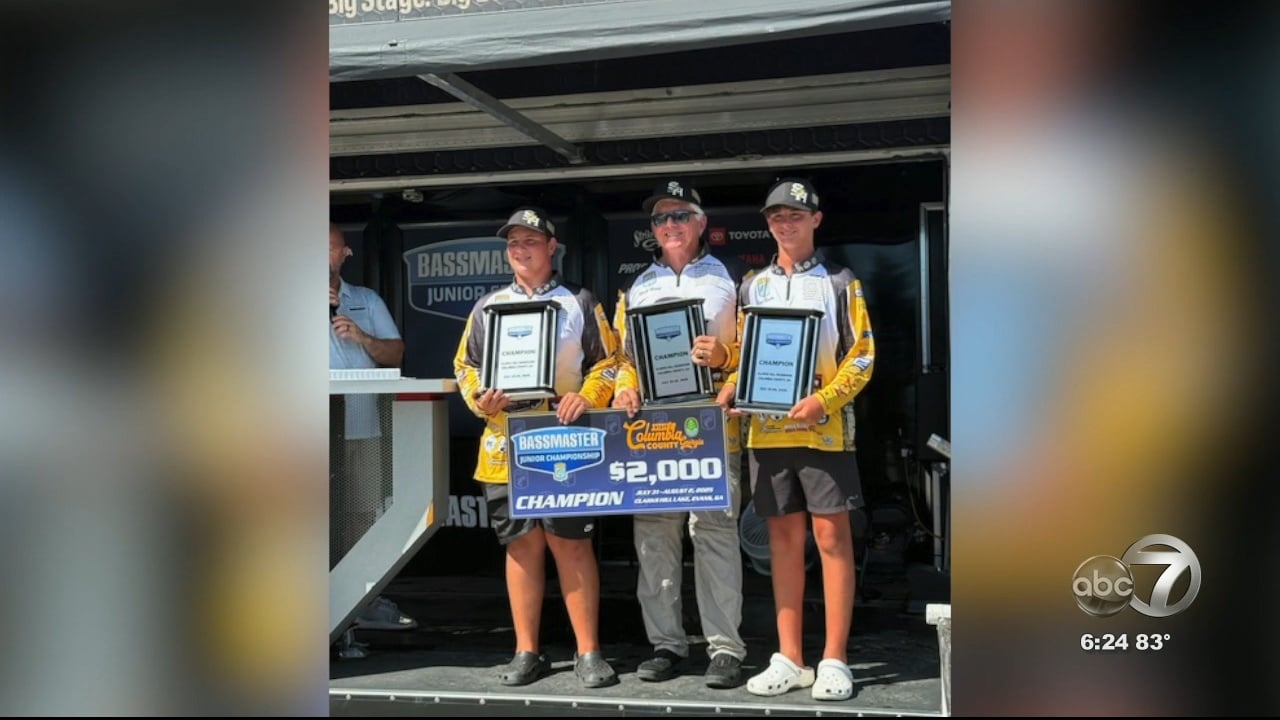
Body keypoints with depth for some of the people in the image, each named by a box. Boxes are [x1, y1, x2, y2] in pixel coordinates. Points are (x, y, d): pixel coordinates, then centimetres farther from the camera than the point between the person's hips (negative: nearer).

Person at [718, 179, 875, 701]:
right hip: (766, 428, 4)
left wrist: (823, 400, -17)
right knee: (784, 537, 7)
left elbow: (862, 356, -2)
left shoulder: (839, 284, 2)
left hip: (822, 427, -4)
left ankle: (834, 661, 2)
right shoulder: (753, 289, 14)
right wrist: (732, 388, -3)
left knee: (831, 535, -4)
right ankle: (788, 659, 12)